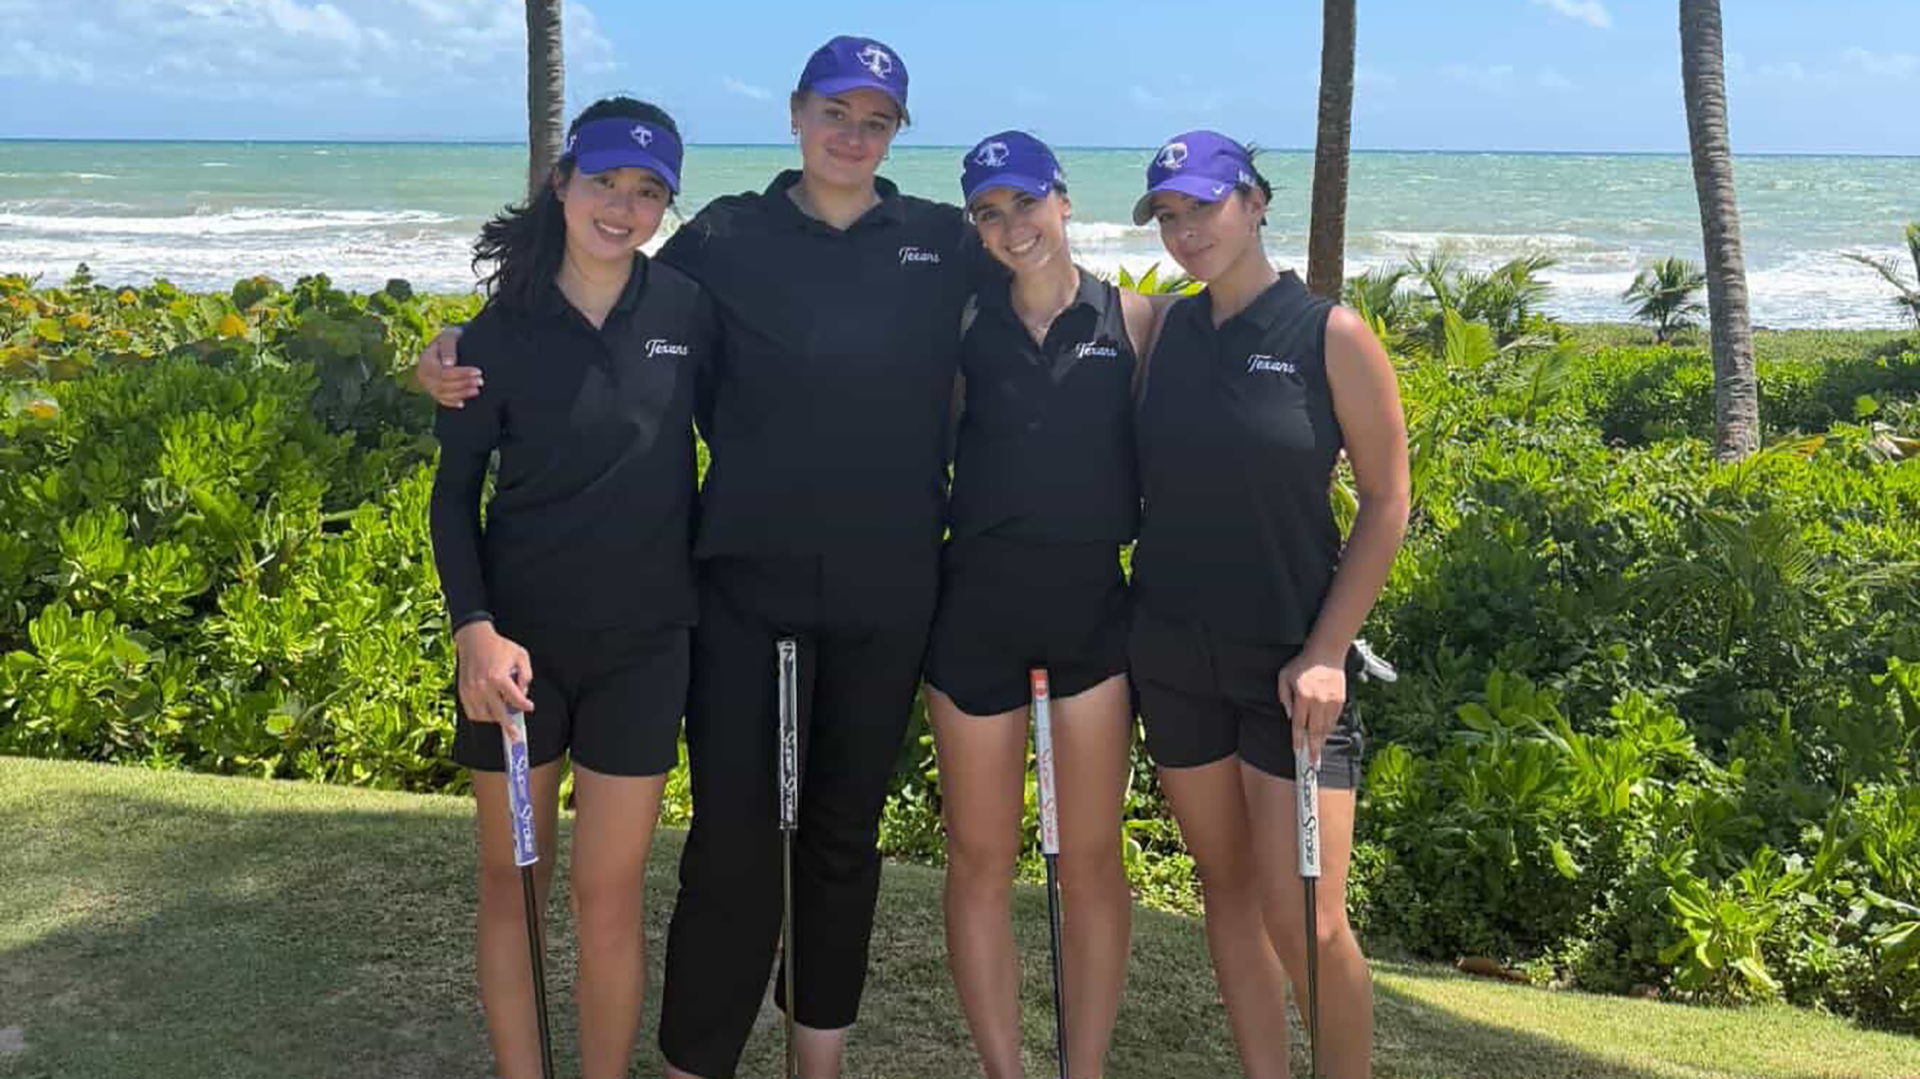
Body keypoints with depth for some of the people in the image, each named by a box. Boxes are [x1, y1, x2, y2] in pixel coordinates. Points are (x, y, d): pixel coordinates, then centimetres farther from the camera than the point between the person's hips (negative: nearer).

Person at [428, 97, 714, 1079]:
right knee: (510, 881, 11)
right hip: (518, 642, 0)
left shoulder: (686, 312, -3)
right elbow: (454, 492, -1)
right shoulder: (503, 330, -5)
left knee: (608, 897, 5)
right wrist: (473, 628, -14)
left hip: (642, 647, 0)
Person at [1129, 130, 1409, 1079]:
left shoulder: (1330, 335, -6)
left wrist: (1326, 653, -12)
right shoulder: (1163, 330, 6)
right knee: (1227, 885, 12)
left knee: (1305, 921, -7)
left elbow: (1387, 502, -6)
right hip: (1172, 653, 5)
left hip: (1290, 657, -4)